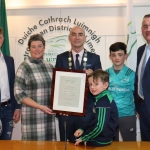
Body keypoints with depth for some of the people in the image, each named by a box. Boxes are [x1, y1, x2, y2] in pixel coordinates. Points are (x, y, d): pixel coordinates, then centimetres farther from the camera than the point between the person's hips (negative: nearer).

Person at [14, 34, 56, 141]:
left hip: (49, 115, 5)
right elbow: (19, 94, -10)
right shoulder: (24, 67, -6)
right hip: (33, 115, -5)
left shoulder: (49, 66, 10)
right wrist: (40, 107, -16)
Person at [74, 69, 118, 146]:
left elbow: (100, 126, -26)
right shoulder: (101, 99, 8)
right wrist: (82, 129, 2)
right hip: (99, 137, 9)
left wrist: (83, 138, -16)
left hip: (101, 140, -9)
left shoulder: (103, 102, -22)